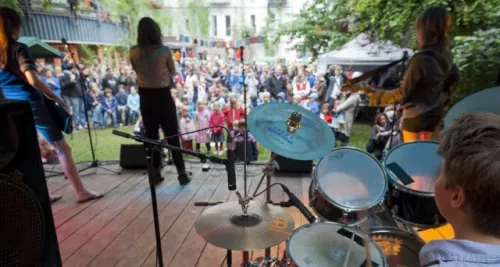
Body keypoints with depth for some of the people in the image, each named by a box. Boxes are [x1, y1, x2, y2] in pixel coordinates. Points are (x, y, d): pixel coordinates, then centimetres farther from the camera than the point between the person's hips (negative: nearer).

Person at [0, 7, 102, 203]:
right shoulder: (18, 48, -12)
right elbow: (33, 80, -22)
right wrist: (57, 99, -14)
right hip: (32, 104, -7)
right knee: (62, 148, 0)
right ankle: (81, 192, 3)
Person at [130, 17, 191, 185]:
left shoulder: (134, 52, -3)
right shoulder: (164, 50, -11)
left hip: (145, 98, 3)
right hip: (163, 96, -3)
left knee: (151, 136, 13)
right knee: (172, 136, 5)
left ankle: (155, 173, 20)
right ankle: (182, 173, 8)